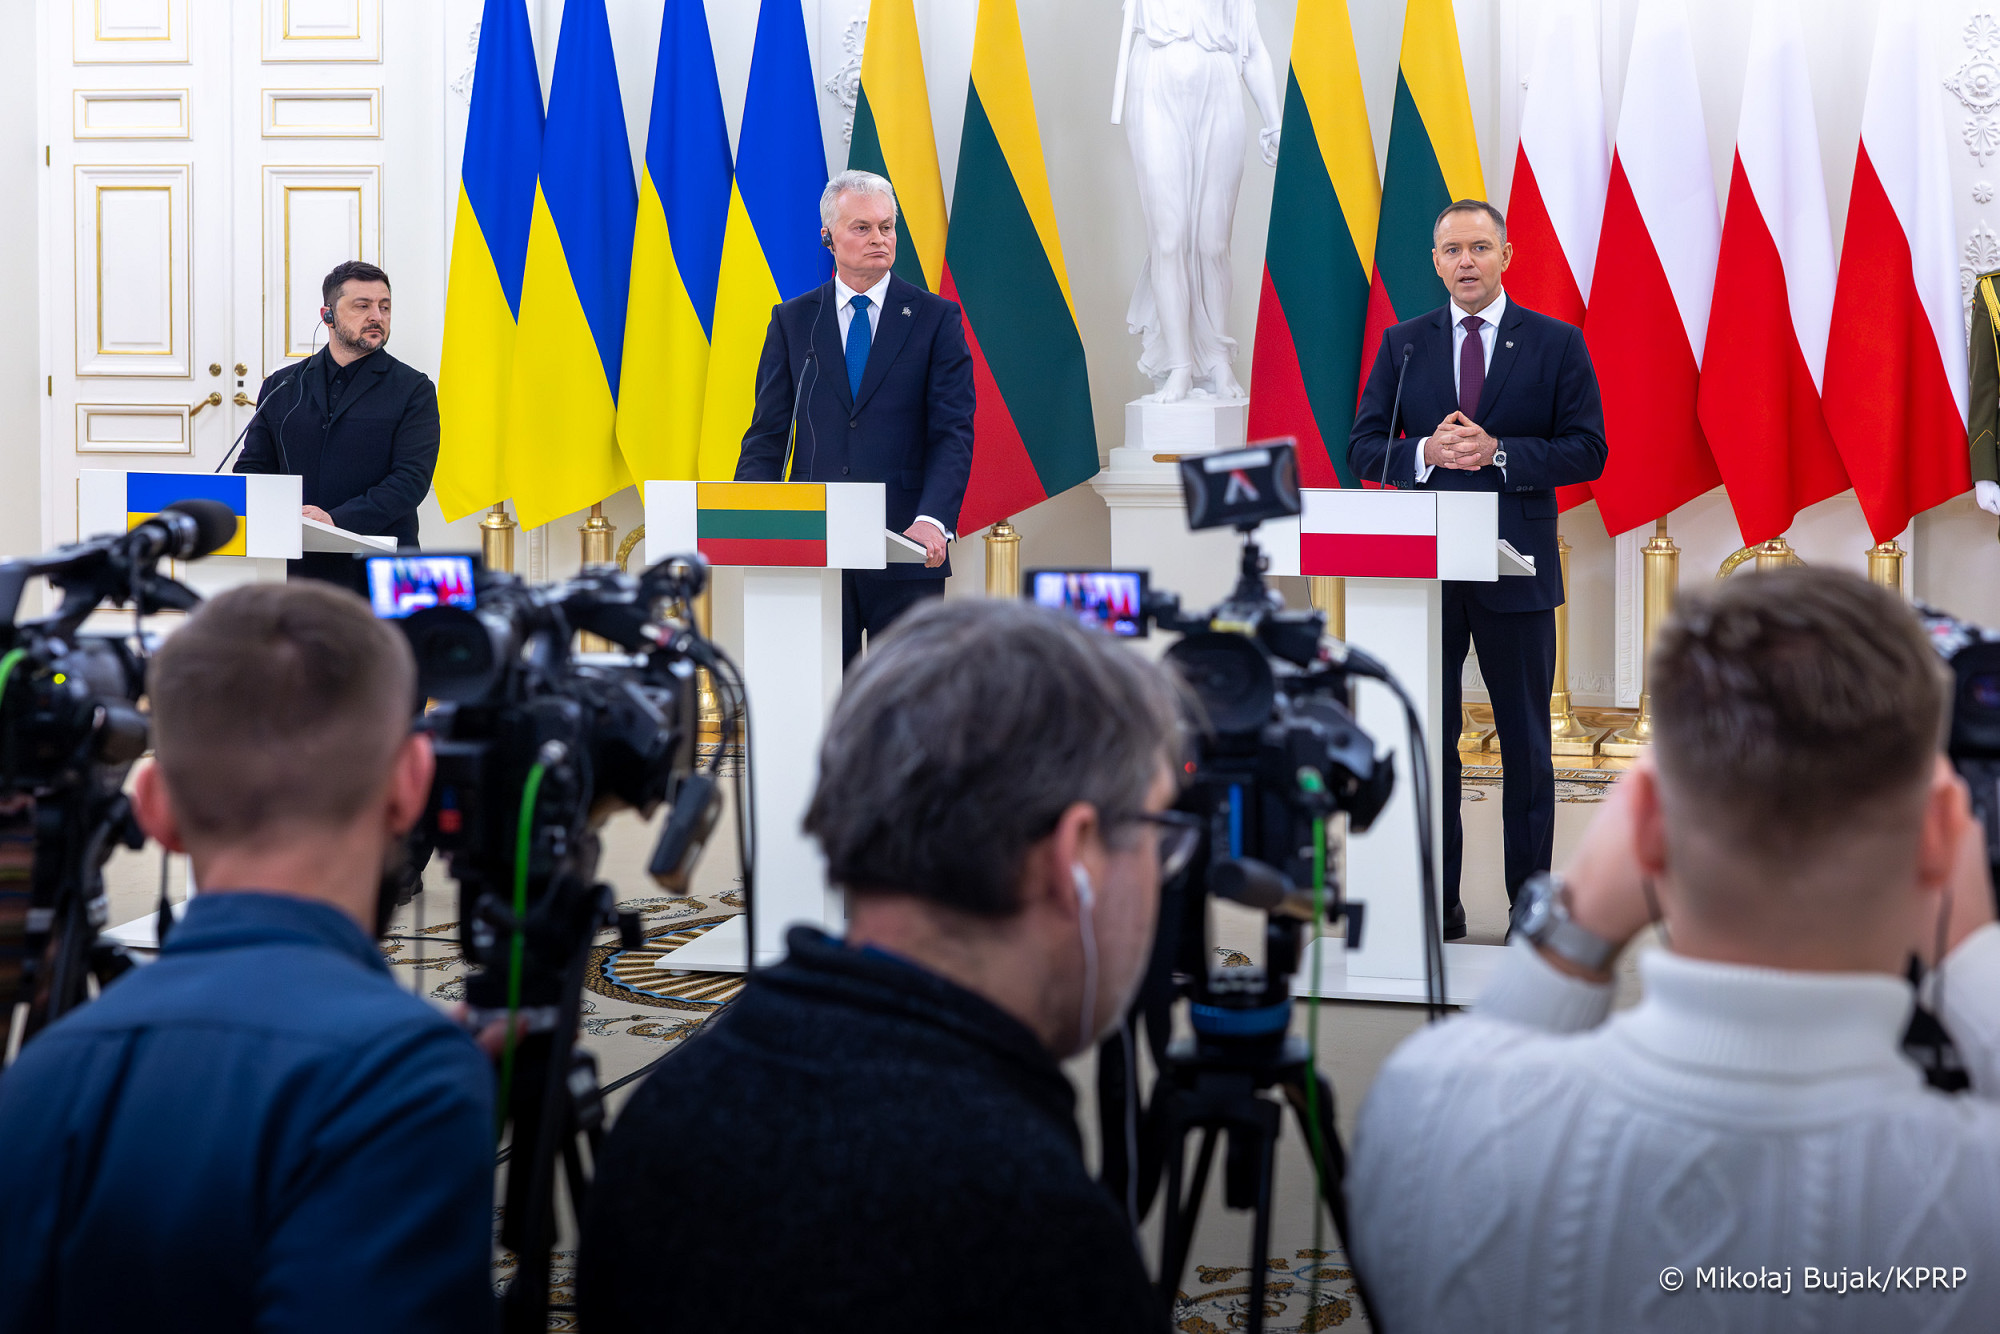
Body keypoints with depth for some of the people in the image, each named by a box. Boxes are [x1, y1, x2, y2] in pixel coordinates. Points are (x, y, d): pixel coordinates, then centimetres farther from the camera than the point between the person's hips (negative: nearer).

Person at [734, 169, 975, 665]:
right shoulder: (792, 321, 11)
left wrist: (933, 519, -19)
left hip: (905, 549, -1)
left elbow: (953, 433, -3)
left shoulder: (936, 318, 5)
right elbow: (768, 435, 9)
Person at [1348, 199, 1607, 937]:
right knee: (1425, 736, 5)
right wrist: (1427, 454, -14)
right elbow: (1364, 446, 5)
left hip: (1516, 568, -2)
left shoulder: (1556, 343, 2)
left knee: (1525, 740, 5)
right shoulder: (1403, 344, 9)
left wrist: (1498, 452, -16)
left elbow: (1587, 451, -3)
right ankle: (1435, 903, 13)